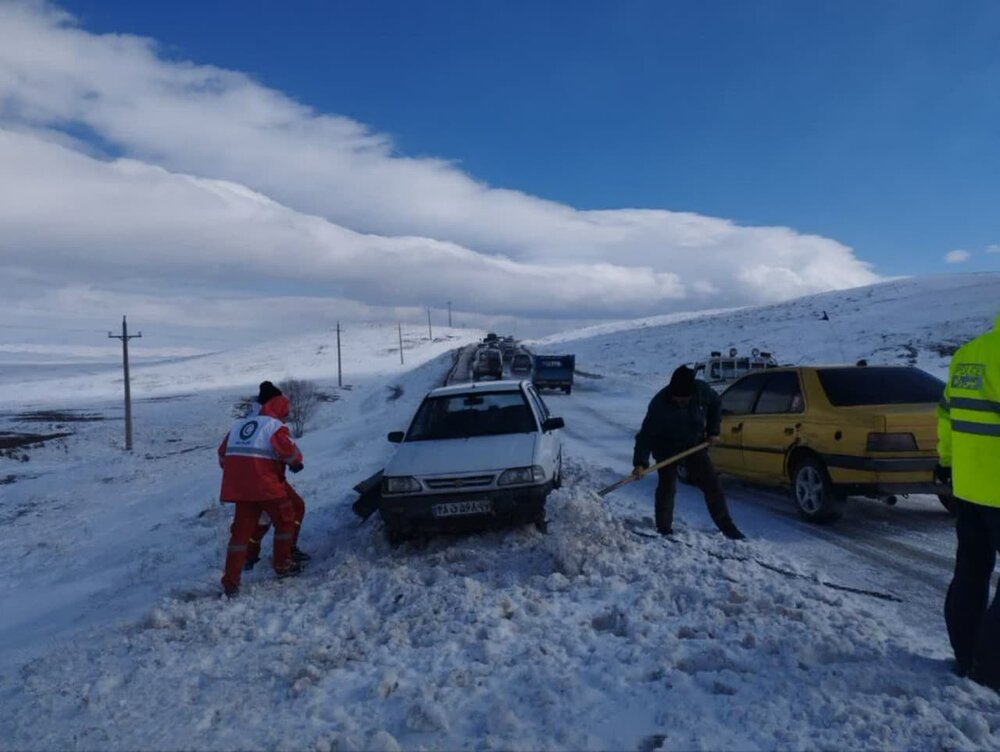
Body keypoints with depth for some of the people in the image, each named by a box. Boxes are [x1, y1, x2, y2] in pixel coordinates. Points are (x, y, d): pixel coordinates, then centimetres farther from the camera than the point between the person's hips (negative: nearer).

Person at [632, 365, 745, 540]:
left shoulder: (702, 391, -21)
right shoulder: (659, 404, -31)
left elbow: (716, 405, 3)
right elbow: (646, 435, -29)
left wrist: (713, 431, -1)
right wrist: (640, 463, -35)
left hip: (694, 445, 4)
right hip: (667, 449, -3)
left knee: (712, 484, 4)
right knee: (667, 488, -4)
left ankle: (726, 525, 15)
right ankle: (664, 529, 9)